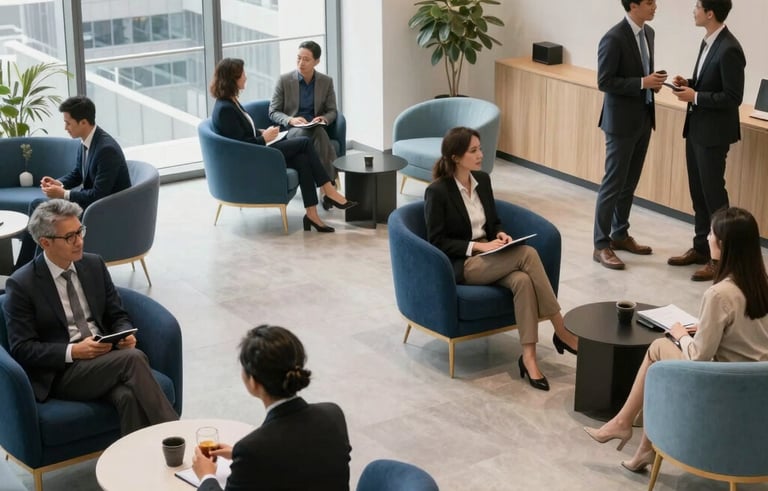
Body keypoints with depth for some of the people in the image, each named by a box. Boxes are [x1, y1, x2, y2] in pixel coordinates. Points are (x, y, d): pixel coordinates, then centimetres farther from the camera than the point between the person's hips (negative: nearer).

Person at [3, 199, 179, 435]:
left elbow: (117, 316, 16)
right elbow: (22, 349, -8)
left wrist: (125, 335, -8)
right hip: (61, 373, -4)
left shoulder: (94, 265, 10)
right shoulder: (21, 285, -6)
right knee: (133, 358, -30)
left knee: (130, 396, -33)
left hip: (107, 359, 4)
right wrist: (74, 351, -20)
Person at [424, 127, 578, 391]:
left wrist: (500, 234, -4)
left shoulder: (482, 179, 8)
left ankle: (529, 357, -29)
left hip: (489, 258, 6)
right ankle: (562, 332, -21)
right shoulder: (437, 191, -12)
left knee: (523, 280, -30)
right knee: (527, 253, -28)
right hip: (460, 264, -6)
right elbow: (437, 242, -12)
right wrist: (477, 246, -19)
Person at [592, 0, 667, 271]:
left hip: (643, 118, 8)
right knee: (613, 183, -3)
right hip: (622, 121, -8)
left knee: (630, 182, 15)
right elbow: (604, 82, -19)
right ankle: (601, 245, 4)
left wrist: (653, 82, -1)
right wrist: (643, 83, -22)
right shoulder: (614, 38, -18)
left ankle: (620, 234, 28)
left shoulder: (648, 33, 8)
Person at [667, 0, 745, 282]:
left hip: (714, 132, -9)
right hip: (696, 128, 9)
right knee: (698, 192, 15)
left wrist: (695, 97, -19)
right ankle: (701, 248, 27)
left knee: (713, 193, -2)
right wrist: (689, 84, 2)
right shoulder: (709, 42, 8)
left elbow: (733, 97, -20)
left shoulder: (729, 50, -21)